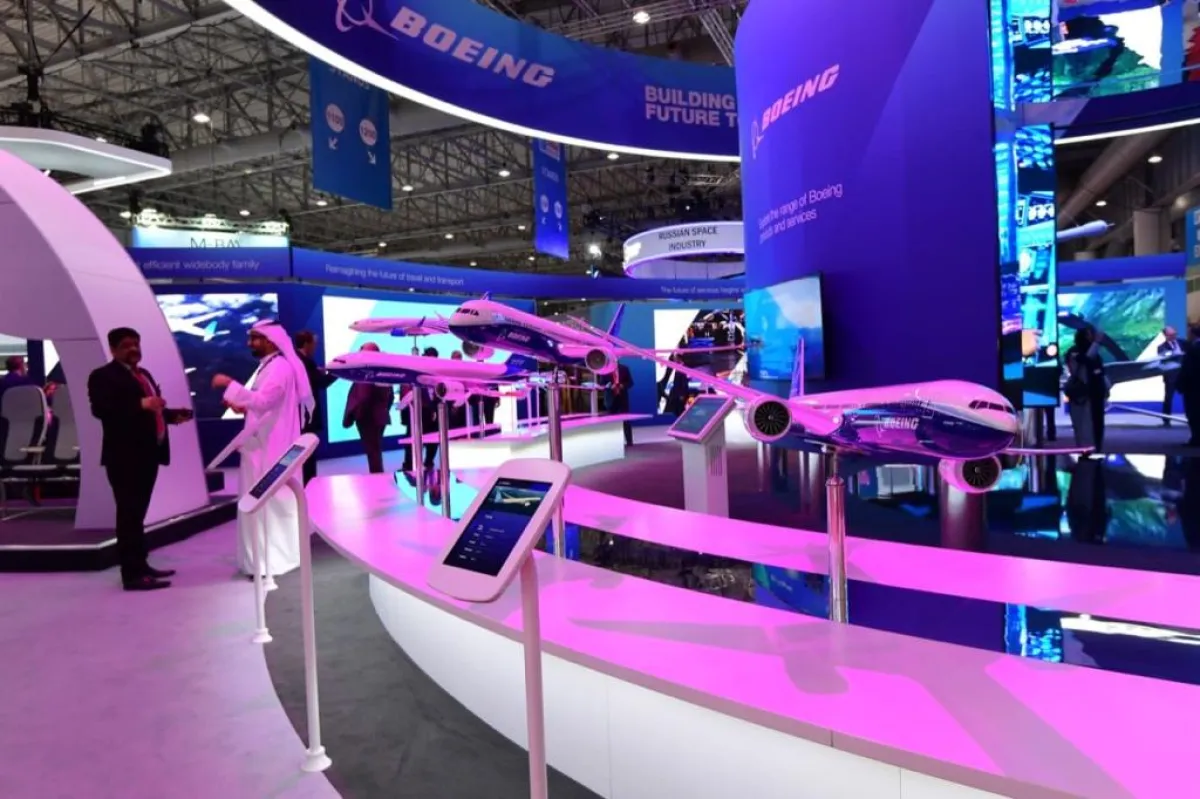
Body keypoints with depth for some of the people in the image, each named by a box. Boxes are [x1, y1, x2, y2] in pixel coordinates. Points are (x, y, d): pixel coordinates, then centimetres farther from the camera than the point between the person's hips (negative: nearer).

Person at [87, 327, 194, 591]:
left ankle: (140, 565, 22)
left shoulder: (143, 374, 20)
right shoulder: (103, 376, -6)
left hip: (147, 453, 8)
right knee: (129, 514, -8)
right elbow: (100, 409, -21)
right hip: (125, 456, -8)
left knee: (138, 513, 14)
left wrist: (173, 415, 8)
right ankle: (131, 574, -6)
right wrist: (141, 404, -29)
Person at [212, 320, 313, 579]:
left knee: (271, 500, -6)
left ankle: (274, 560, 0)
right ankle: (274, 555, 23)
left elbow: (262, 400, -29)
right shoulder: (269, 366, 16)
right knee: (266, 501, 15)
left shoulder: (280, 367, -17)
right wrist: (243, 407, 6)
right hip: (264, 446, 11)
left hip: (272, 447, -11)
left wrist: (229, 384, -25)